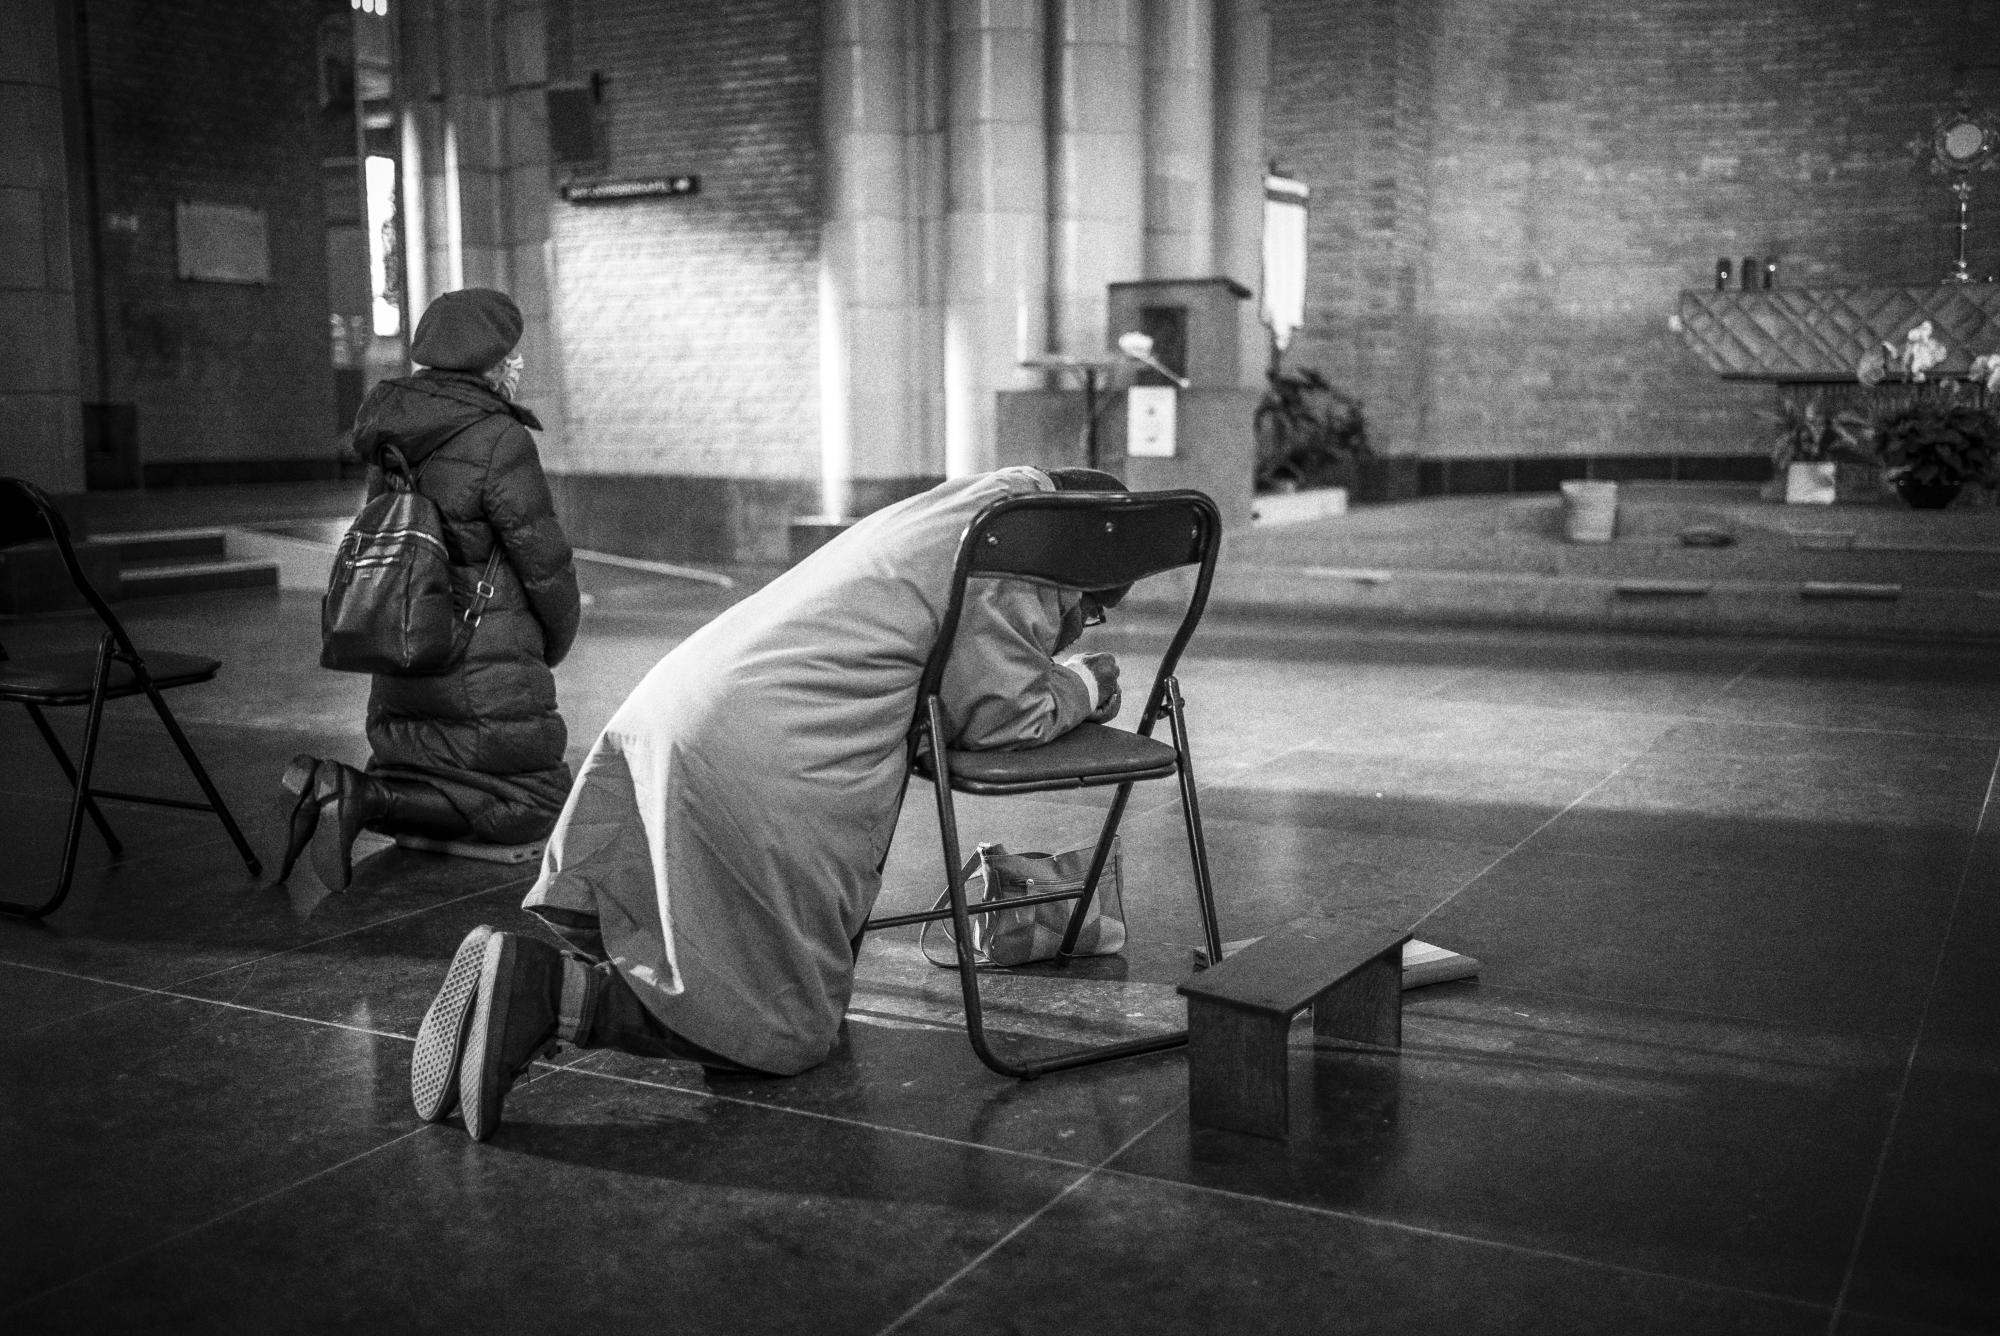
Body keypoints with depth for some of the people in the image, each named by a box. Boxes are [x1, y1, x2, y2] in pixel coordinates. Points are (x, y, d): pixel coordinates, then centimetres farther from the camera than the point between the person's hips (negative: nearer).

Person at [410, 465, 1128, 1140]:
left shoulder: (949, 510, 28)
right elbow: (1003, 711, -6)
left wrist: (1063, 684, 26)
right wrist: (1081, 686, 13)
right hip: (765, 770, -10)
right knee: (788, 1028, -1)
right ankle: (552, 991, -18)